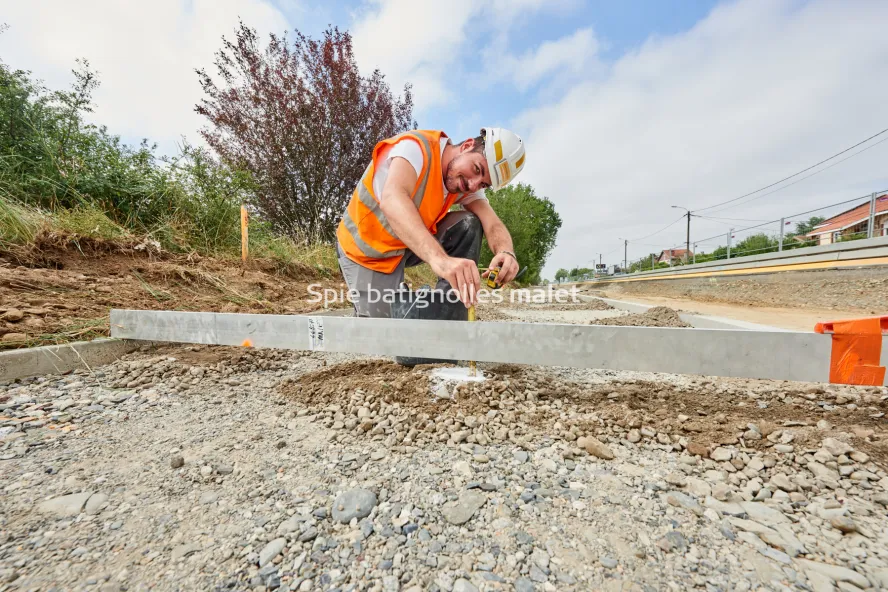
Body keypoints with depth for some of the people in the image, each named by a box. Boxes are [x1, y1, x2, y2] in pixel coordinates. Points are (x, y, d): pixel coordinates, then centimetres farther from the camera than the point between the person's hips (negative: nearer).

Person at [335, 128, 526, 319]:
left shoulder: (466, 185, -8)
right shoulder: (416, 147, -27)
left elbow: (492, 223, -19)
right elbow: (392, 200, -46)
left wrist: (506, 252, -43)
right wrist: (439, 259, -62)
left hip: (413, 245, 5)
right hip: (366, 251, -5)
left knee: (468, 224, -17)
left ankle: (448, 317, -12)